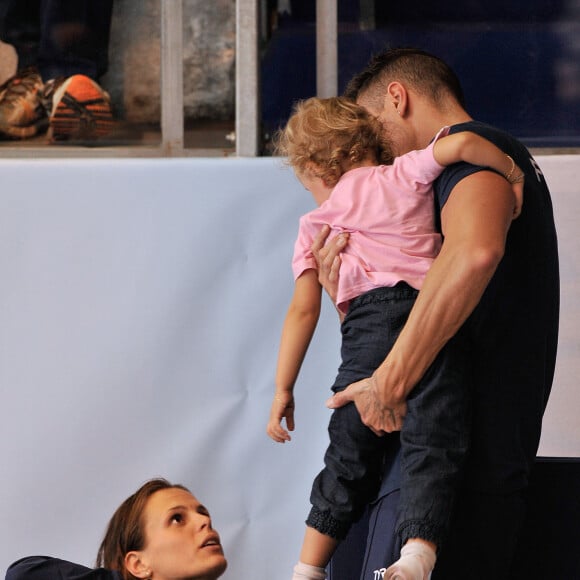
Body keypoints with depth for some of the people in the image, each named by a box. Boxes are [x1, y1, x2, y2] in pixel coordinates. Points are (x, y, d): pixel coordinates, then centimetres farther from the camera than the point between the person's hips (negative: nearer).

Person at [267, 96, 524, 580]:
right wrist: (513, 172, 14)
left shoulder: (317, 223, 22)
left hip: (367, 323, 1)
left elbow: (304, 309, 13)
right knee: (434, 440, -5)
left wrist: (284, 388, 15)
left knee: (351, 452, 11)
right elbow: (460, 144, 0)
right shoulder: (402, 175, 19)